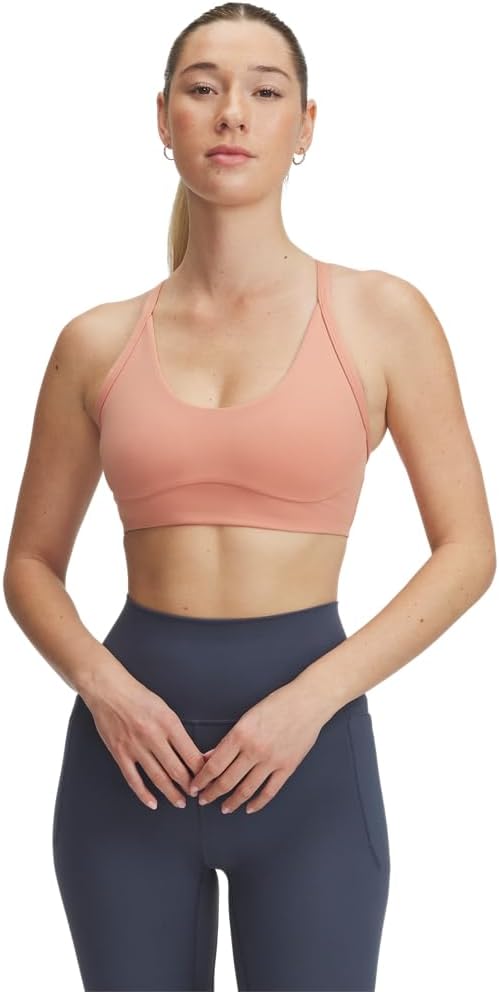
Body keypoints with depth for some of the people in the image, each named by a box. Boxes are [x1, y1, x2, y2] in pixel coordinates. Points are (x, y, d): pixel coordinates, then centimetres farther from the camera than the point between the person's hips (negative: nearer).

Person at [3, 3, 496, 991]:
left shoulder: (383, 316, -3)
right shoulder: (96, 343, 2)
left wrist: (310, 698, -13)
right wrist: (103, 686, -11)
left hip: (308, 756, -1)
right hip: (130, 743, 2)